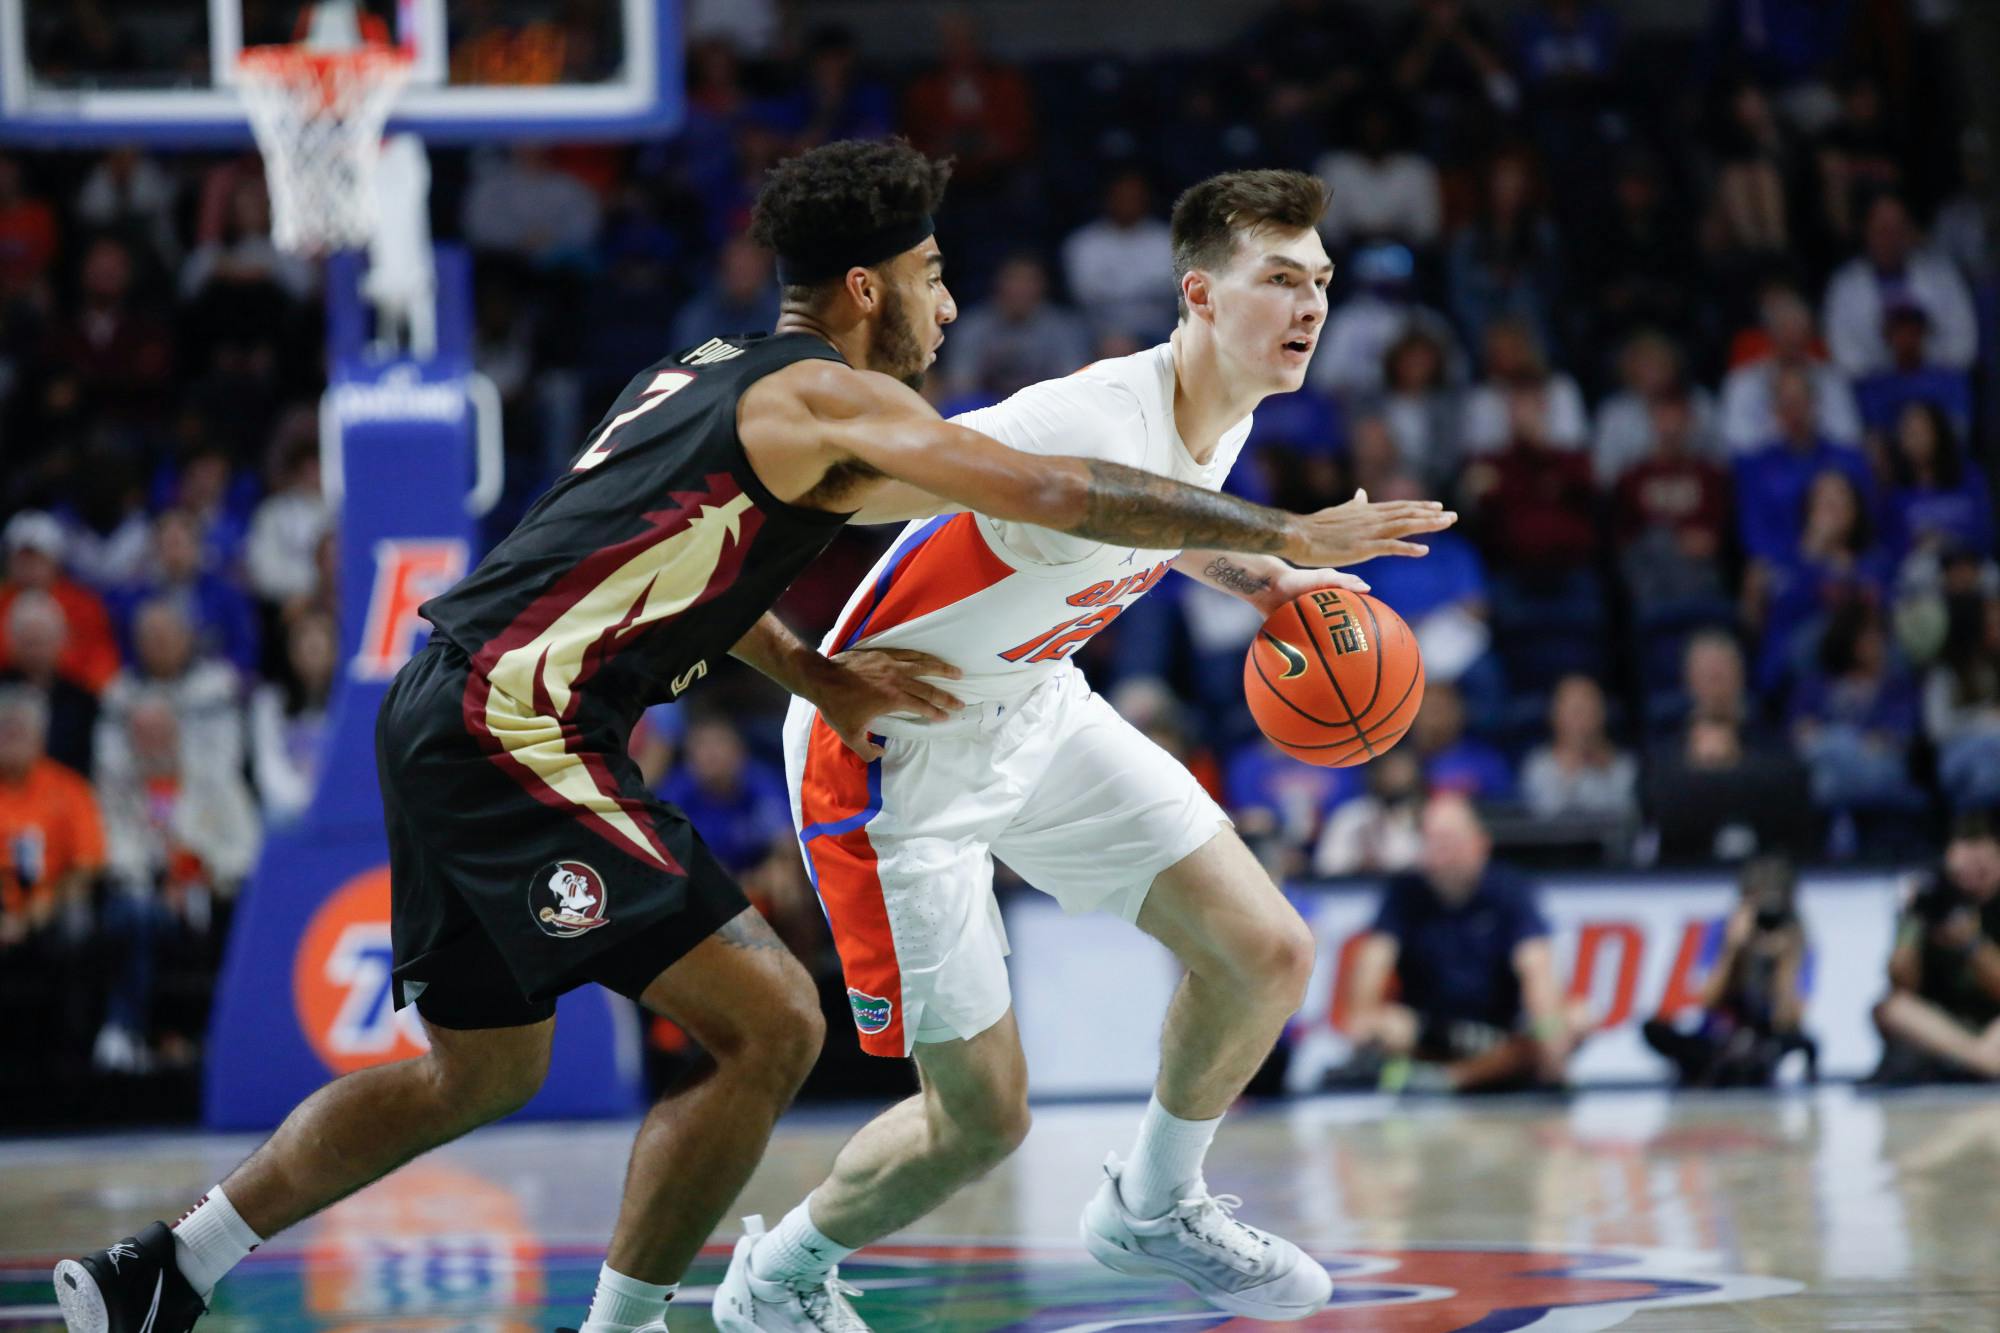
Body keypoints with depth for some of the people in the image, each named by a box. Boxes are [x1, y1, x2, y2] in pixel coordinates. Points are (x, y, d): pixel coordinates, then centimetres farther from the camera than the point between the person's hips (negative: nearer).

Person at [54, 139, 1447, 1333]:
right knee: (773, 1025, -8)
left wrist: (821, 679, 24)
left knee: (484, 1068, 22)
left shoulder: (710, 371, 19)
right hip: (517, 729, -10)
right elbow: (1059, 492, -14)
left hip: (447, 714, 10)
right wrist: (1292, 535, -8)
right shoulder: (833, 399, -9)